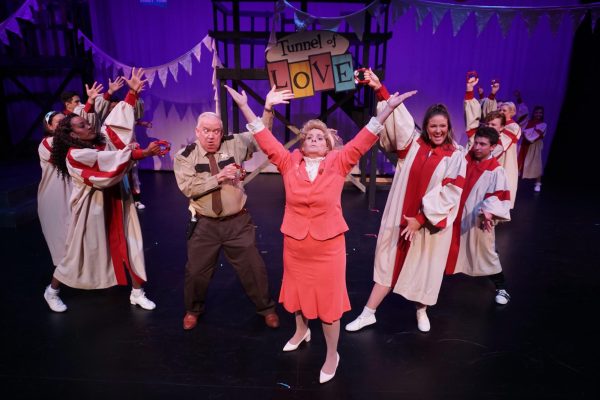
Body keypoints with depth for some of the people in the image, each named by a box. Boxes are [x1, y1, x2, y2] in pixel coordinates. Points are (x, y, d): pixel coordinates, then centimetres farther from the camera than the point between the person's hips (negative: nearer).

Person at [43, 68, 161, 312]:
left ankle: (137, 293, 18)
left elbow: (116, 120, 1)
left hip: (116, 202, 6)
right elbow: (110, 162, -26)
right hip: (92, 207, -6)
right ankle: (52, 291, 34)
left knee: (129, 246, 6)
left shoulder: (101, 141, 2)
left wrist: (133, 92, -5)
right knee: (80, 251, 9)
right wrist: (142, 153, -27)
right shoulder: (74, 155, -16)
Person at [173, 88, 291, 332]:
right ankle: (193, 310, 43)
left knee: (253, 267, 9)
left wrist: (268, 108, -22)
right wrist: (219, 177, -20)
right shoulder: (185, 156, -5)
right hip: (204, 225, 0)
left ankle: (266, 308, 32)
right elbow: (188, 187, -16)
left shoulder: (234, 145, -1)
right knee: (196, 271, 15)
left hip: (238, 221, 1)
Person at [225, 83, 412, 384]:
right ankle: (301, 331, 54)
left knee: (329, 300, 9)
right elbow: (265, 140, -6)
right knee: (298, 292, 24)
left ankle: (332, 355, 31)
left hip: (328, 246, -2)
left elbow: (362, 141, -12)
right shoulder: (289, 163, -4)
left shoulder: (338, 163, -7)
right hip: (294, 244, 3)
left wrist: (387, 109, -18)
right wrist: (244, 106, -9)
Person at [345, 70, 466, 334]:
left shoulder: (455, 156, -4)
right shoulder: (413, 142, 0)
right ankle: (368, 313, 18)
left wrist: (421, 218, -14)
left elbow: (449, 193, -9)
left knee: (424, 267, 12)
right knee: (389, 261, 8)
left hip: (431, 223, -1)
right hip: (401, 216, 1)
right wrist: (379, 89, -26)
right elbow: (397, 117, -13)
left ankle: (421, 310, 38)